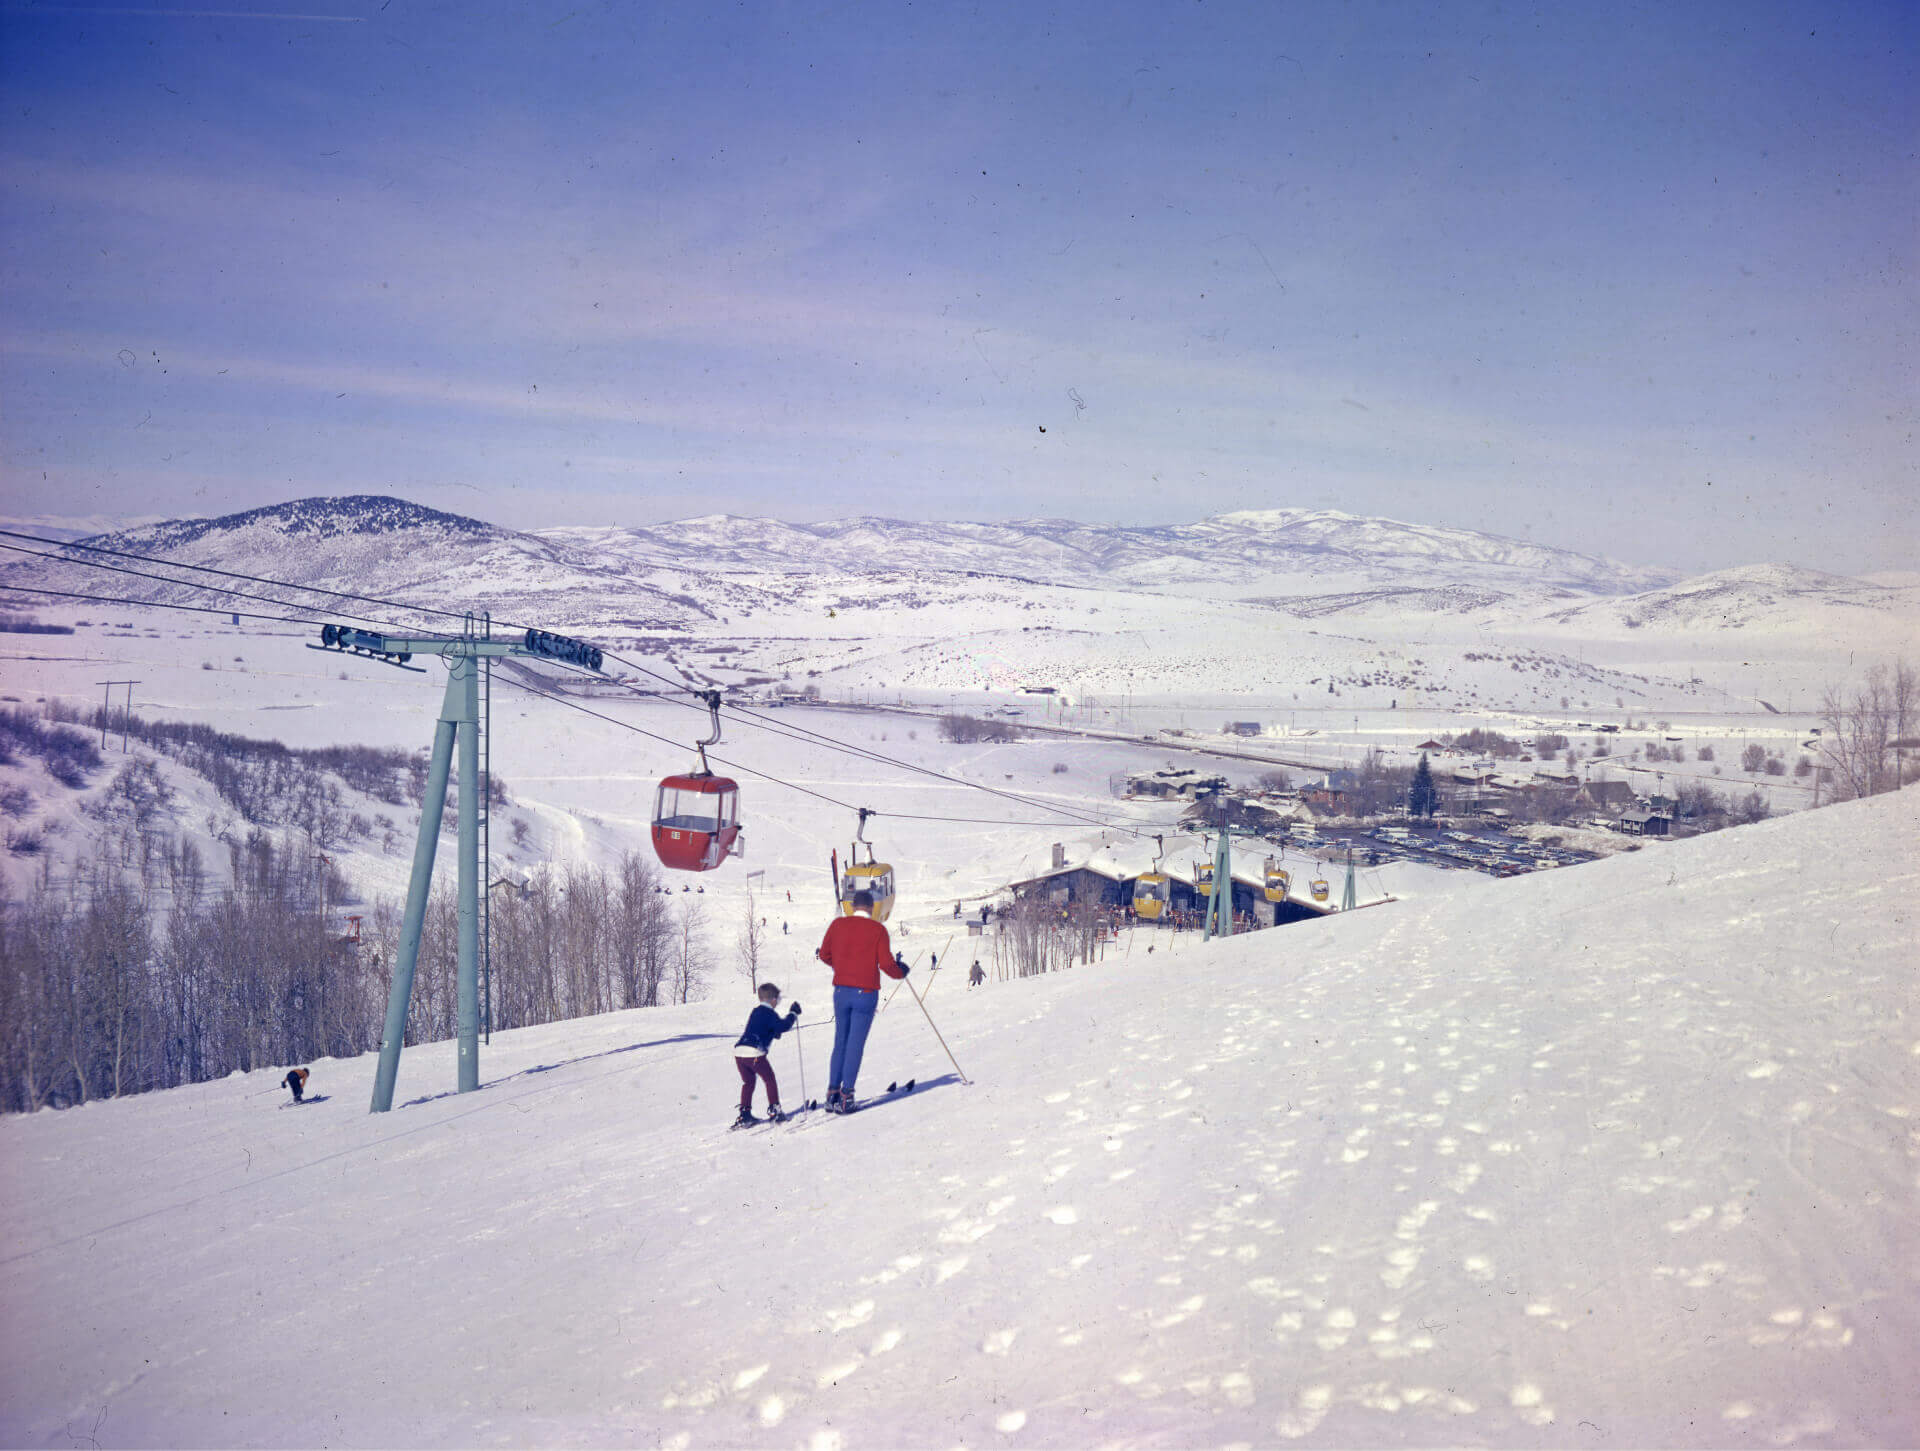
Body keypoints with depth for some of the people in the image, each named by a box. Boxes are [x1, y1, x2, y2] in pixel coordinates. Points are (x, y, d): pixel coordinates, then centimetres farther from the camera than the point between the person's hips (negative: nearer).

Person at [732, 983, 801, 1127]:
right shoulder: (770, 1014, 0)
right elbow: (782, 1026, -15)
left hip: (739, 1051, 7)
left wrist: (776, 1032, 46)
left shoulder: (755, 1012, 25)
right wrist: (793, 1014, -4)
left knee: (748, 1083, 20)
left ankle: (744, 1115, 16)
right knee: (770, 1080, 10)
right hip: (754, 1053, -7)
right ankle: (774, 1111, 11)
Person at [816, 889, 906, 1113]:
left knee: (840, 1042, 14)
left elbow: (825, 954, 10)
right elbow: (886, 964, -9)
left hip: (841, 991, 3)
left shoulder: (838, 924, 3)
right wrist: (900, 971, 12)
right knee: (855, 1044, 0)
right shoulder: (877, 929, -6)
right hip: (865, 993, -3)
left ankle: (833, 1092, 10)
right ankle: (845, 1096, -3)